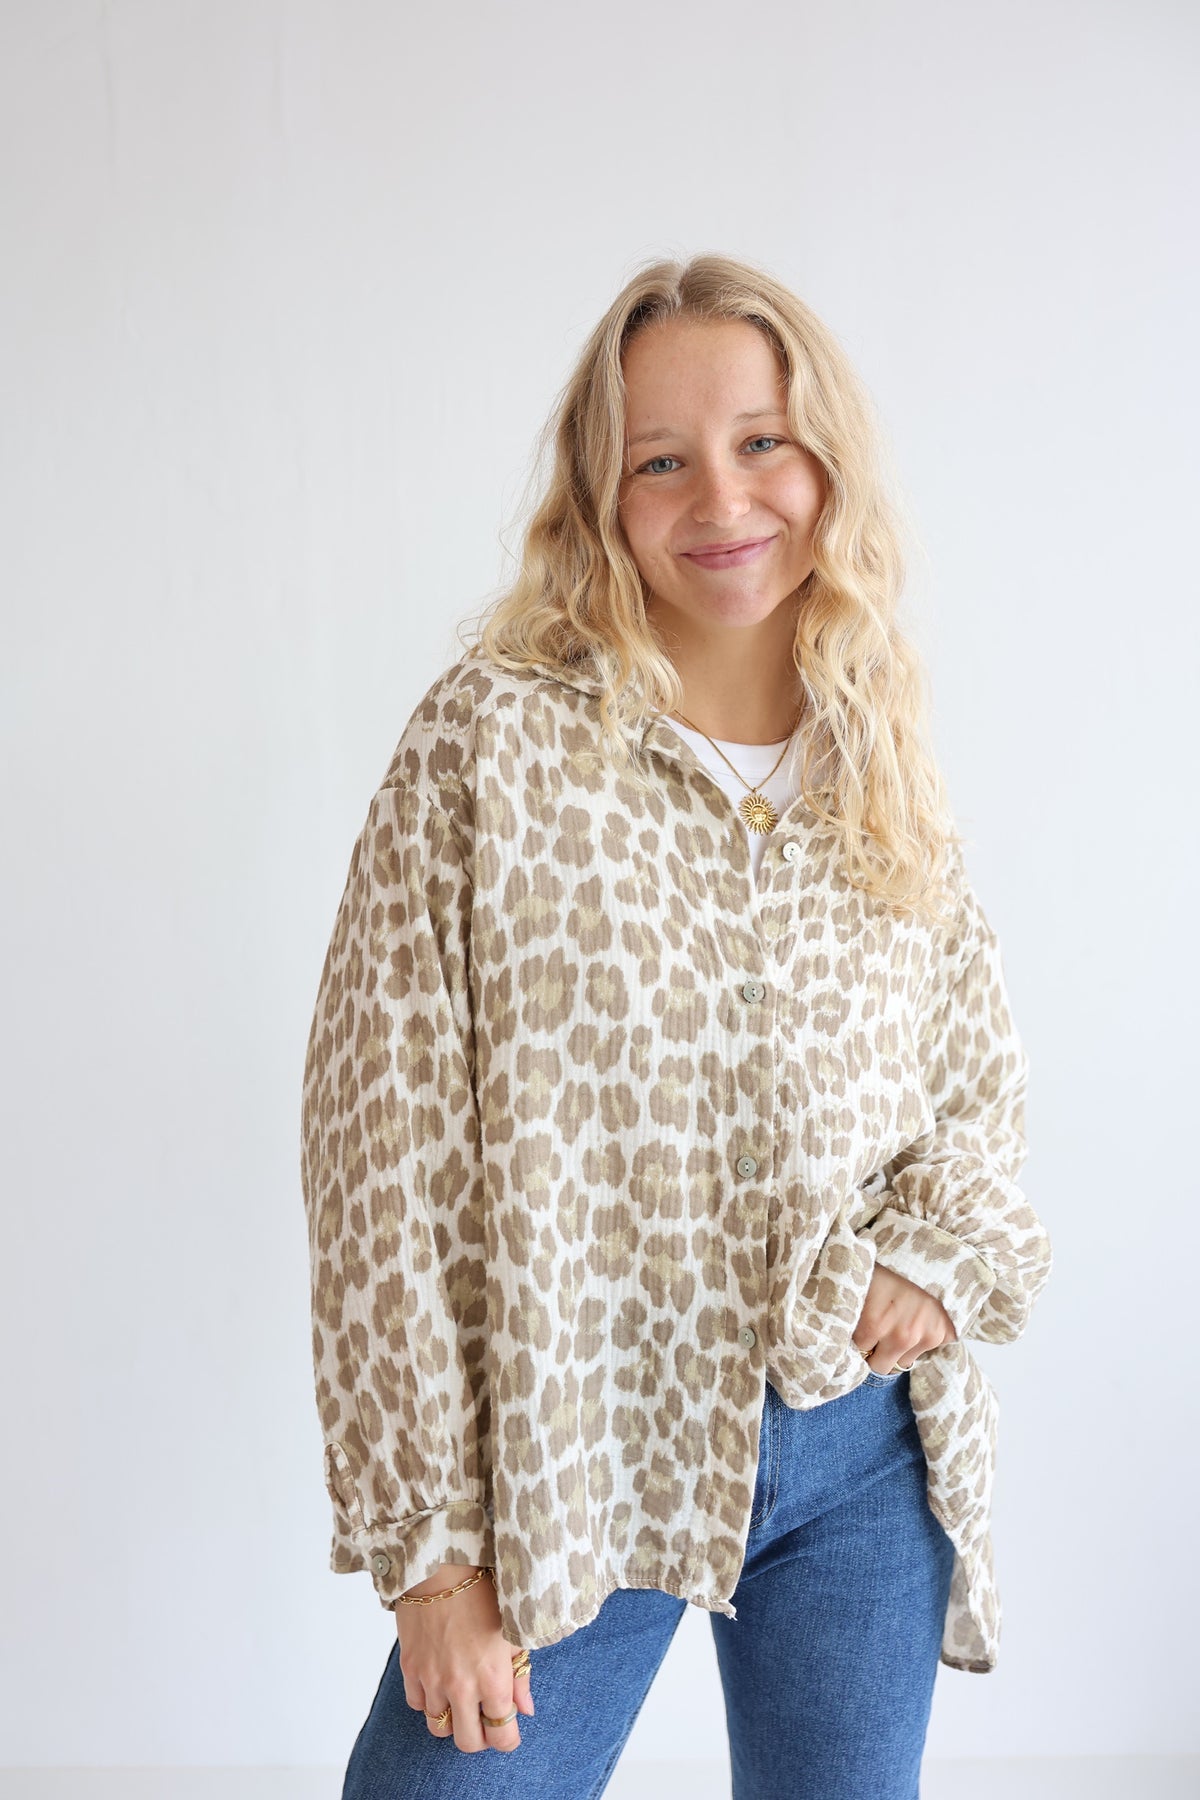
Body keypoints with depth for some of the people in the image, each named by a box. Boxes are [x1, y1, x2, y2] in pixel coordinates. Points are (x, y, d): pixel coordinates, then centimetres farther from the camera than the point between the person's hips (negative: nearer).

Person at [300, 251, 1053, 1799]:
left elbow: (983, 1077, 16)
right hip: (577, 1456, -3)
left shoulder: (885, 769, 4)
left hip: (869, 1460, 4)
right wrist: (430, 1538, -12)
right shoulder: (496, 740, -10)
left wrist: (944, 1257, -5)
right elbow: (385, 1147, -11)